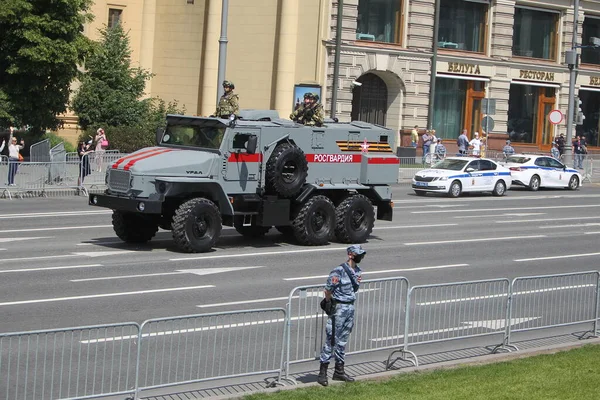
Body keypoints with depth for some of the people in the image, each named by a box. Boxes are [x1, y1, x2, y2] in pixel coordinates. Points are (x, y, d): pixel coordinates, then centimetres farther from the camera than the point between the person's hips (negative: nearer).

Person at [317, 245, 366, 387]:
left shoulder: (358, 271, 8)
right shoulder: (338, 271, -17)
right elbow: (328, 290, -12)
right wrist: (330, 306, -4)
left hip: (351, 307, 7)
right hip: (339, 307, -7)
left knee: (342, 341, 14)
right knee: (331, 340, -5)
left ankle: (339, 371, 22)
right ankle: (322, 373, 0)